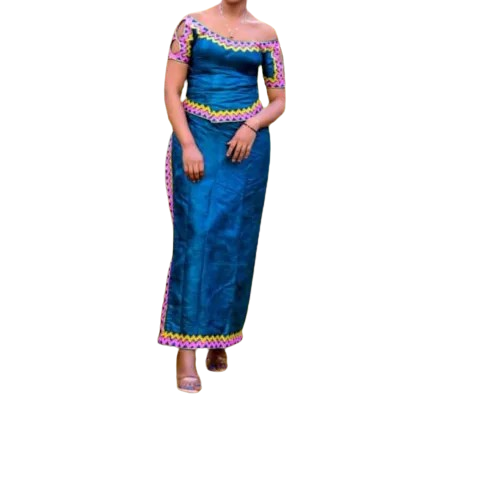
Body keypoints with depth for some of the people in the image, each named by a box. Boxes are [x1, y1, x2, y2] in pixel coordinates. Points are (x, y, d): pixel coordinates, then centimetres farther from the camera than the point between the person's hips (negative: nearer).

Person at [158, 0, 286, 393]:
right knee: (196, 234, -9)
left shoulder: (265, 33, 7)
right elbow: (171, 89, -3)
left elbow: (279, 101, 8)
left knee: (235, 241, 5)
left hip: (246, 143, 2)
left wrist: (252, 126, -11)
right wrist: (188, 145, -14)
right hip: (197, 139, -2)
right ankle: (187, 352, -9)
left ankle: (221, 336, 20)